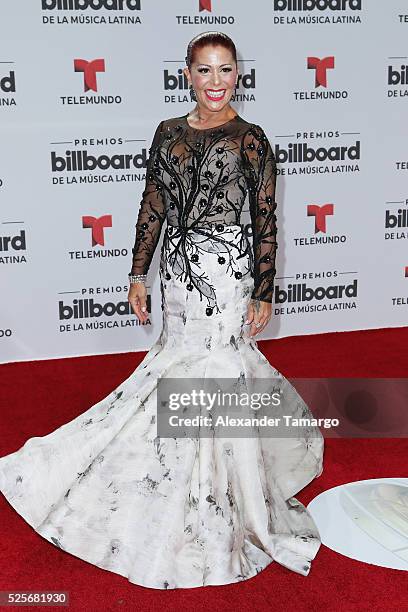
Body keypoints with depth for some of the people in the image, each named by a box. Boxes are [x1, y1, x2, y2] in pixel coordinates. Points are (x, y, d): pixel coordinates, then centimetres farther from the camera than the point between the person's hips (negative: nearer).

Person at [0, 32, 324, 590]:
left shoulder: (251, 140, -5)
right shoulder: (169, 133, 8)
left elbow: (266, 223, -4)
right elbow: (152, 206, 11)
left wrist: (264, 295, -6)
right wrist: (138, 275, 9)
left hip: (225, 270, -5)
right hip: (178, 267, 5)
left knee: (210, 373, -3)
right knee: (185, 364, 12)